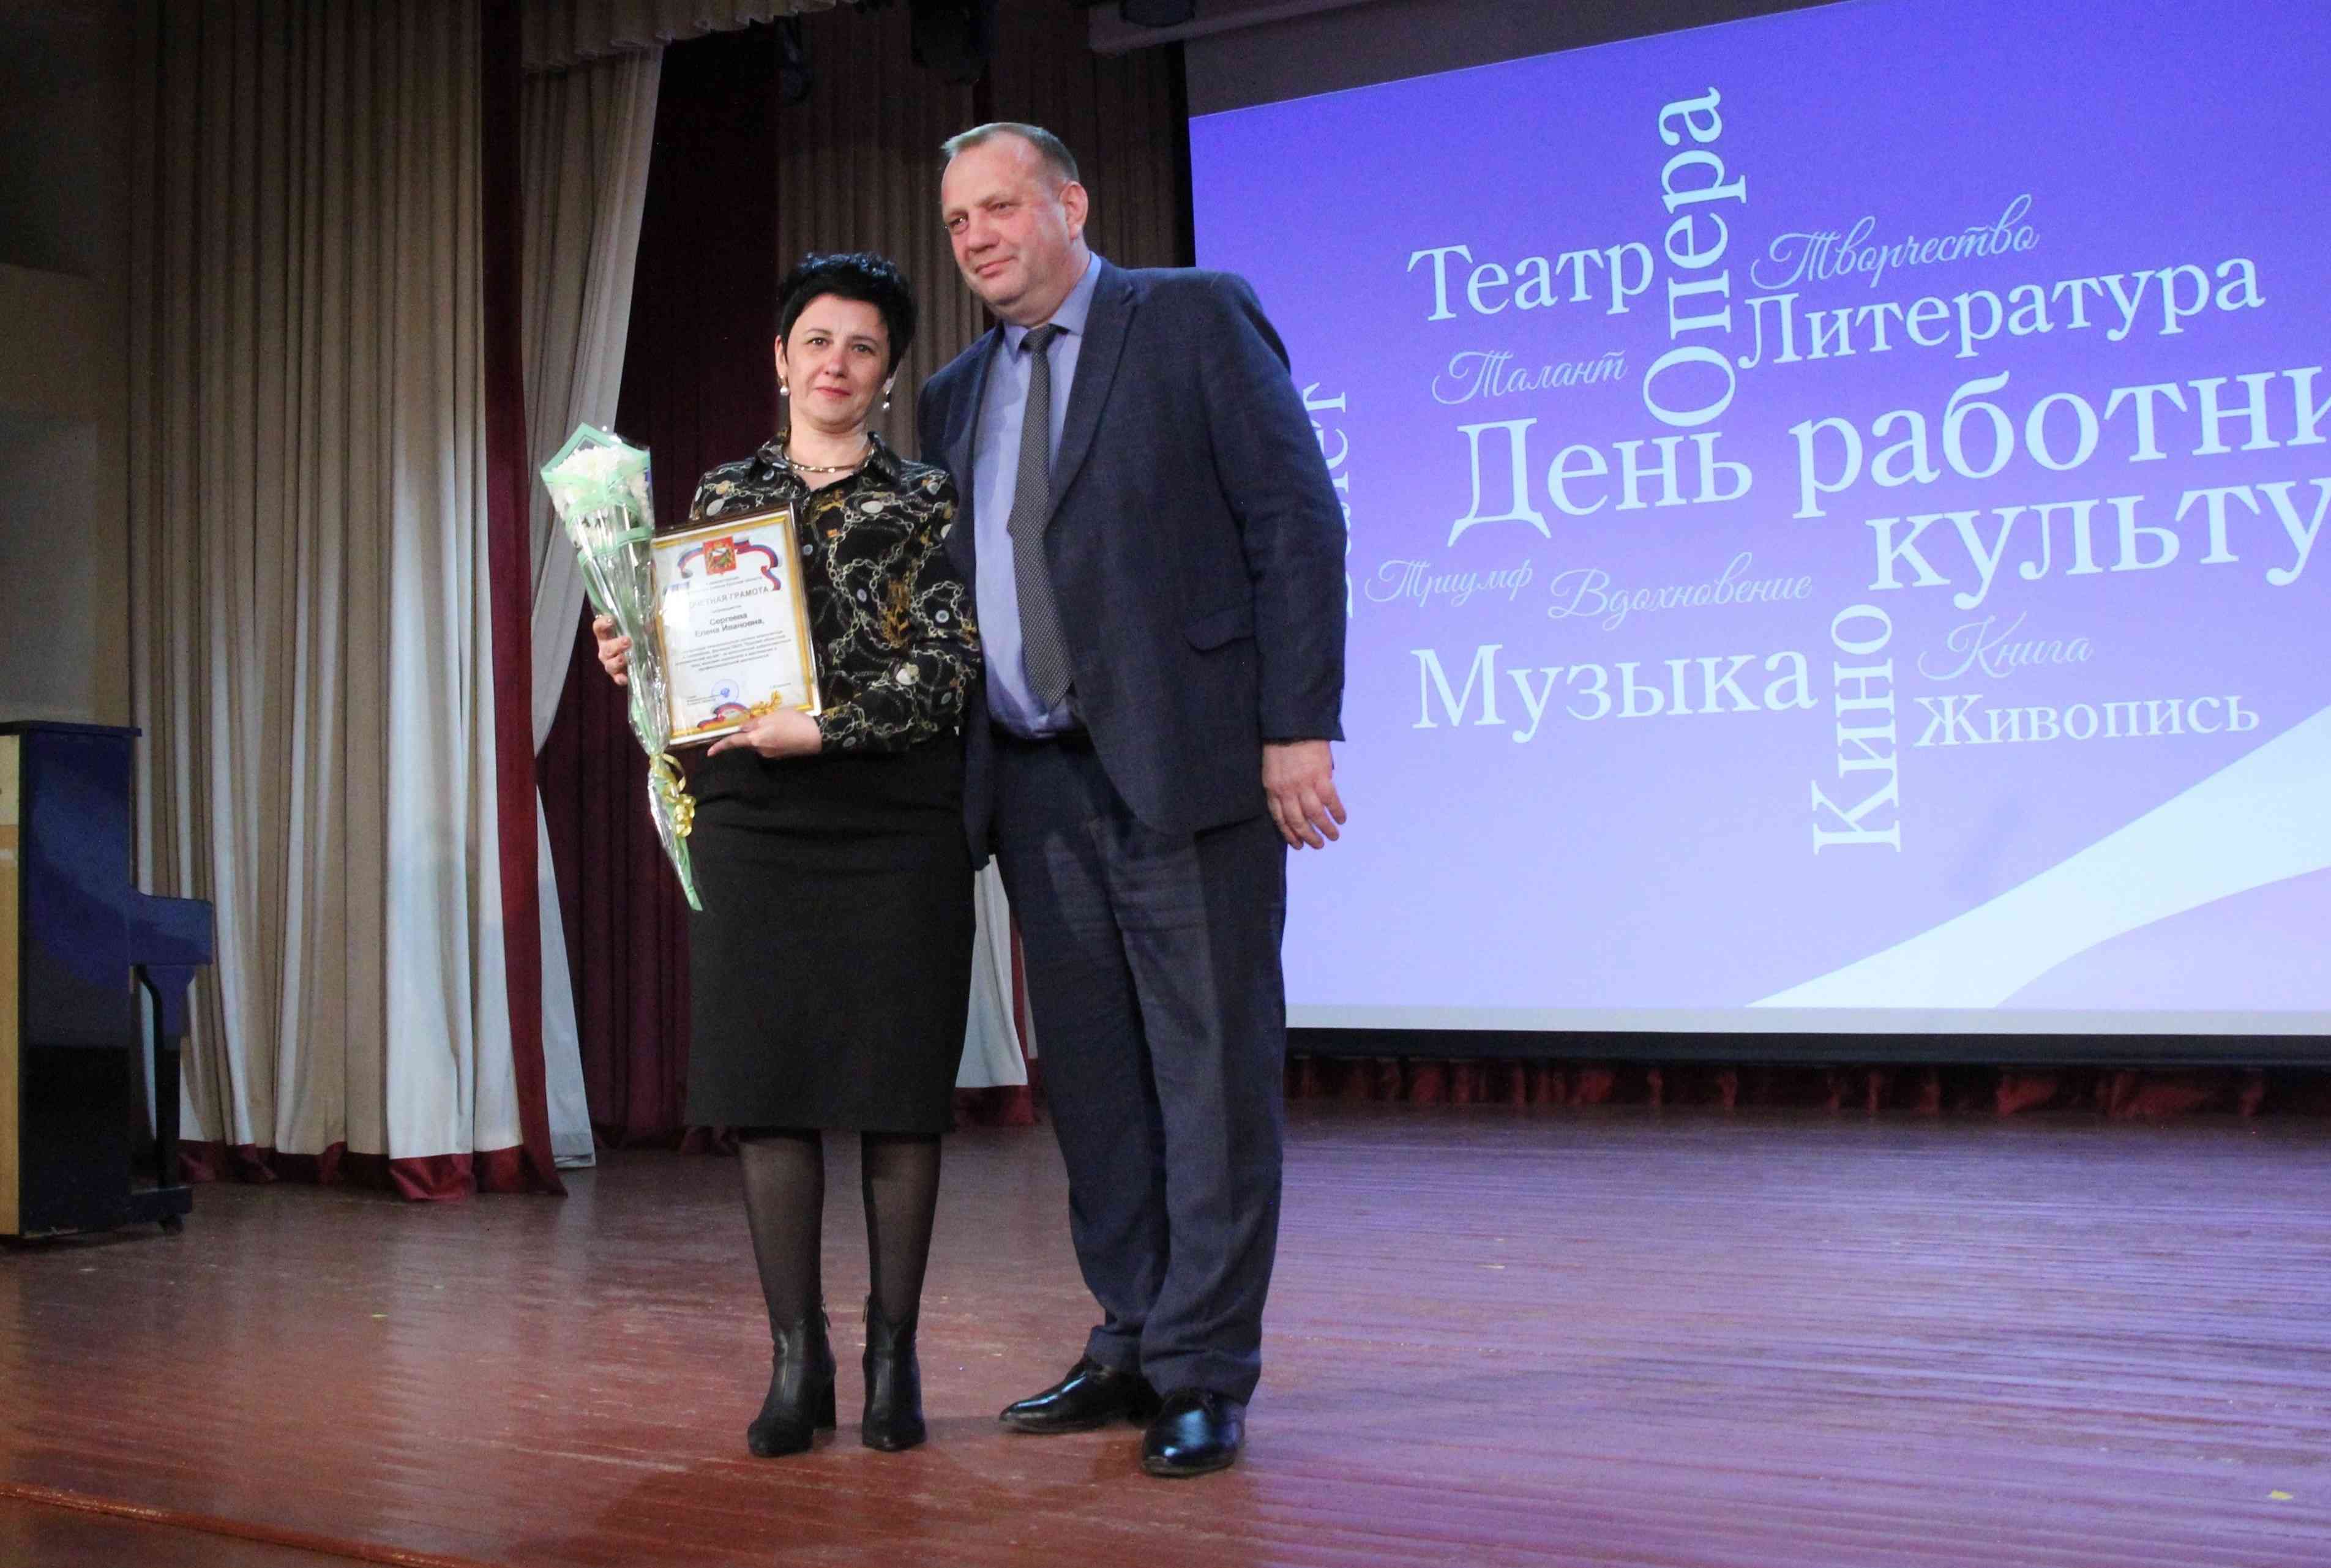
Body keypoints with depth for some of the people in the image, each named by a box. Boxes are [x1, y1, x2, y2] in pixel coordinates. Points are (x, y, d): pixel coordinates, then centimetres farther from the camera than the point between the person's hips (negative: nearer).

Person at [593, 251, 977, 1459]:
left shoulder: (929, 502, 5)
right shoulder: (721, 495, 14)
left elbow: (950, 667, -5)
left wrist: (826, 726, -15)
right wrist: (633, 661, -2)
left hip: (897, 823, -2)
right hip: (753, 821, 3)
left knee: (896, 1083, 0)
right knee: (767, 1083, 0)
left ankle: (892, 1356, 11)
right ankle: (797, 1358, 10)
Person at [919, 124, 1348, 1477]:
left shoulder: (1197, 319, 1)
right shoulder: (957, 396, 19)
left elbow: (1296, 521, -6)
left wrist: (1298, 729, -14)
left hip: (1184, 760, -6)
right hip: (1035, 782, 6)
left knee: (1212, 1072, -2)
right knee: (1093, 1078, 11)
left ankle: (1205, 1376, 7)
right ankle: (1133, 1348, 23)